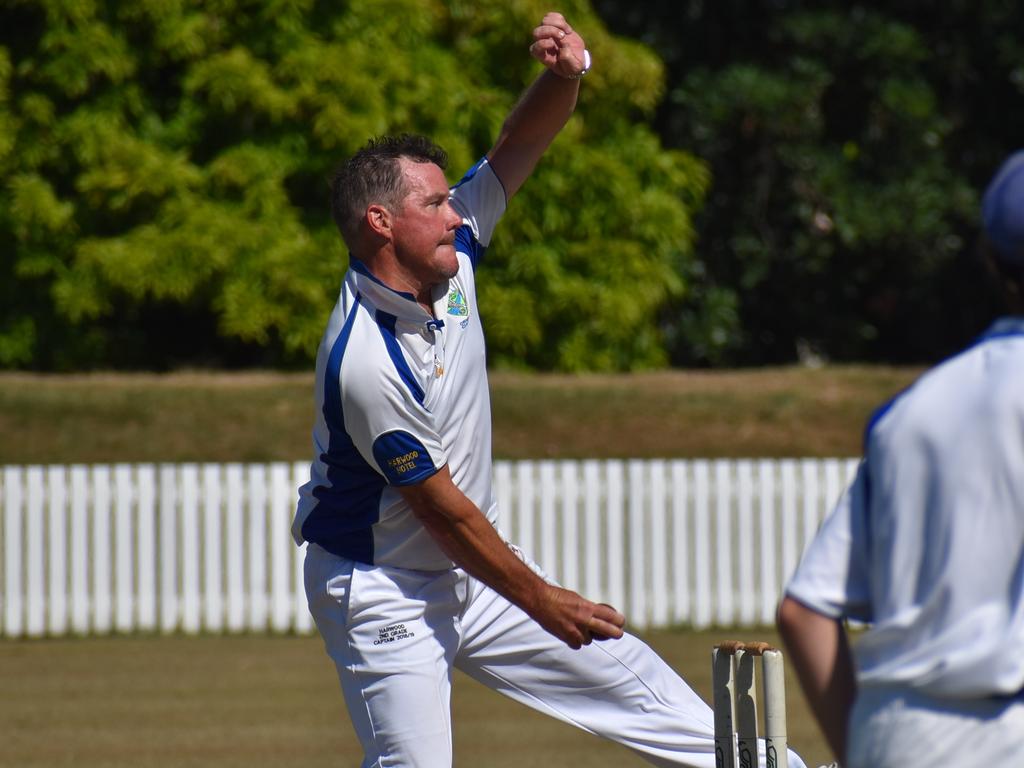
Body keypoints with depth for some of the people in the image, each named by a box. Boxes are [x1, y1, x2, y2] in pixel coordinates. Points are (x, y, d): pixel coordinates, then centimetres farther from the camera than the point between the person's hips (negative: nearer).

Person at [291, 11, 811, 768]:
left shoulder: (452, 248, -6)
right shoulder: (365, 363, -29)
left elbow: (520, 144, -3)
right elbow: (443, 509, -22)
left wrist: (566, 73, -26)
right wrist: (543, 602, -13)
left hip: (476, 568, 8)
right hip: (384, 592, -8)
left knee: (635, 683, 10)